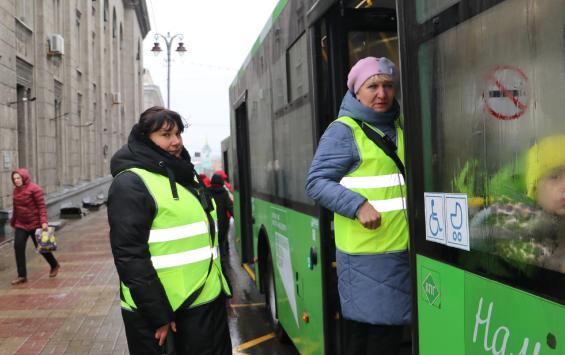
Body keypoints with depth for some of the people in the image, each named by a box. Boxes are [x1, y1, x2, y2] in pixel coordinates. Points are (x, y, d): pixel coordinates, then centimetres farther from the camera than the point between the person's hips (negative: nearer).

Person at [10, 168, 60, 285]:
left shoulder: (34, 189, -14)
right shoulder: (16, 190, 6)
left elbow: (42, 206, -17)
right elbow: (16, 208, 17)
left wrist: (44, 222, -26)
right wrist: (13, 222, 23)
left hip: (35, 224, -6)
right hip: (21, 224, 6)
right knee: (18, 247, -5)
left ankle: (55, 265, 30)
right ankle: (22, 276, 1)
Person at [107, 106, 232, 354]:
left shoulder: (185, 176, 14)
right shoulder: (131, 183, -13)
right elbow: (129, 256, -19)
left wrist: (219, 287, 19)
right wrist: (158, 314, -19)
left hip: (208, 304, 8)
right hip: (161, 311, -8)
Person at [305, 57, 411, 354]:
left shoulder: (400, 126, 14)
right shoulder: (343, 131, -7)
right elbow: (316, 182, -10)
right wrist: (358, 205, -23)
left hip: (402, 249, 7)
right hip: (365, 253, -6)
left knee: (391, 330, 14)